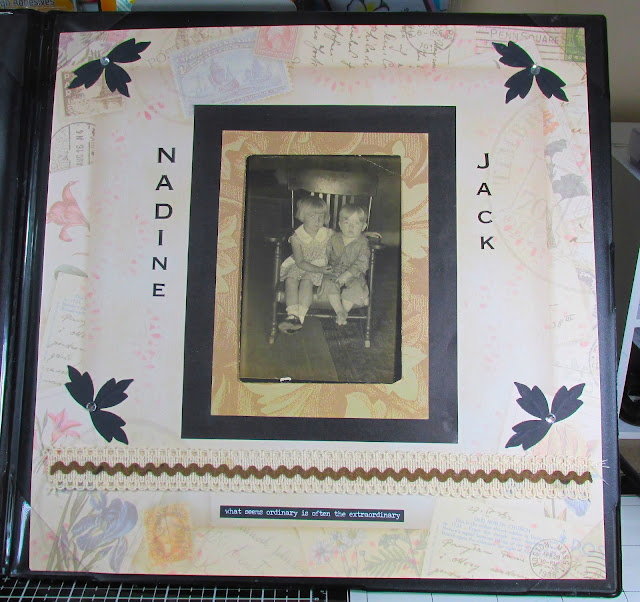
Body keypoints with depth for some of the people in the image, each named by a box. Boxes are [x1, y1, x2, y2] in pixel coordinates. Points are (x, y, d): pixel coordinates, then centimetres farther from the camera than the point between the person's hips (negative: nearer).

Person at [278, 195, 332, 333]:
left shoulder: (328, 234, -3)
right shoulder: (296, 237, -10)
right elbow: (300, 262, -14)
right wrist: (319, 269, -24)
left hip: (319, 266, -1)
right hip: (298, 266, 1)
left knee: (307, 280, -31)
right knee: (290, 279, -29)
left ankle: (300, 316, -38)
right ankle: (292, 315, -37)